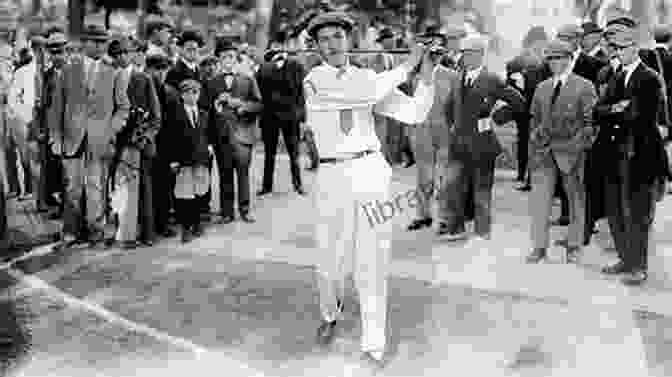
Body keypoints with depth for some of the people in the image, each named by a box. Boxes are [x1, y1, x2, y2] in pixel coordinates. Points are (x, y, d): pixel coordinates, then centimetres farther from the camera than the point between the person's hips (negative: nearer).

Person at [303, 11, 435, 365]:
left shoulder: (367, 77, 7)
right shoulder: (313, 81, -5)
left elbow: (414, 113, 2)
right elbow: (363, 95, -21)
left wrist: (427, 77, -13)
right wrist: (406, 65, -16)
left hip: (371, 172, 1)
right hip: (332, 178, -1)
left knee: (372, 263, 0)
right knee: (330, 260, 11)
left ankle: (373, 343, 13)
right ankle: (330, 314, 43)